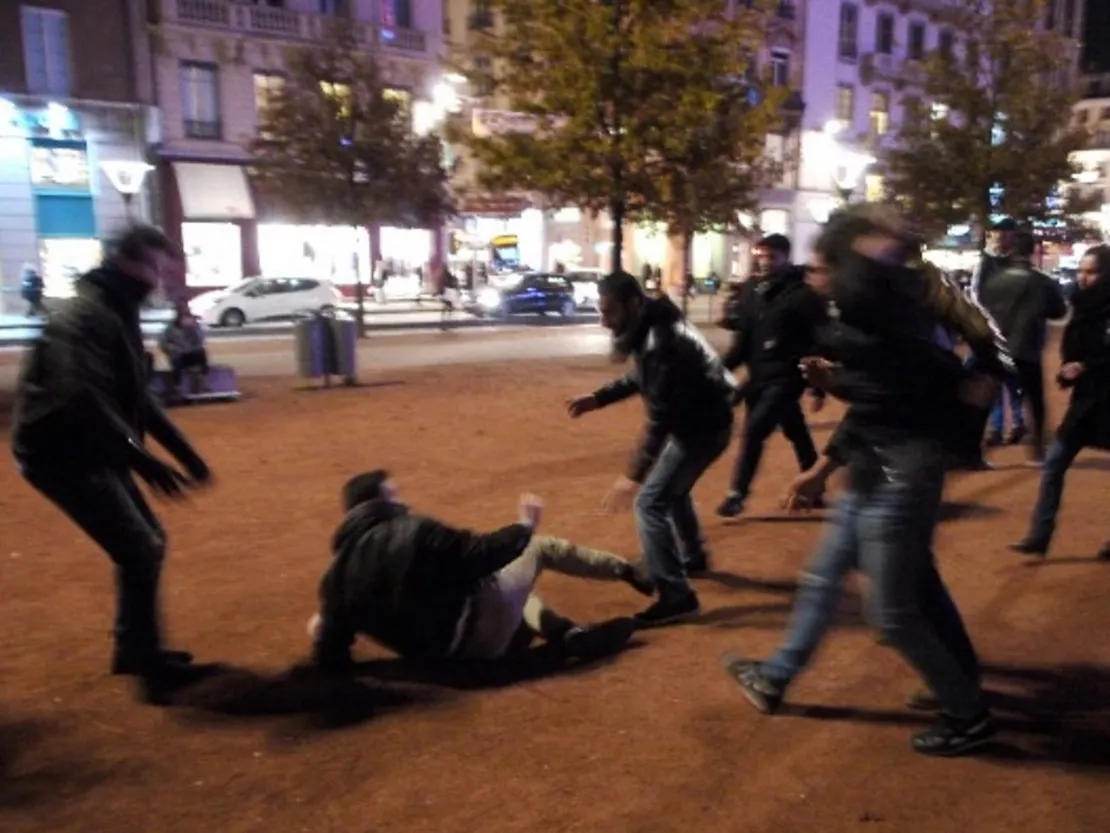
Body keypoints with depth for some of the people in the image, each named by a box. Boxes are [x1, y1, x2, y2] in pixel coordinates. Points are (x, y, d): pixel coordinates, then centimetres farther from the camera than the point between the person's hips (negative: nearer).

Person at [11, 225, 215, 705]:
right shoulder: (87, 315, -18)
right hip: (61, 452, -10)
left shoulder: (118, 314, 14)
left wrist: (183, 450, 15)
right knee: (138, 550, -11)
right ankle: (151, 668, 0)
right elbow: (81, 397, -32)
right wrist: (143, 460, -37)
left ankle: (133, 649, 29)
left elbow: (133, 398, 19)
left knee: (147, 543, 14)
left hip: (90, 450, 10)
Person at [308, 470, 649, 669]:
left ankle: (571, 635, 21)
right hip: (476, 635, -7)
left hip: (433, 655, 7)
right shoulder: (413, 531, -16)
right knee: (540, 547, 12)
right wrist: (525, 525, 0)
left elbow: (332, 659, 2)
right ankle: (626, 571, 25)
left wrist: (322, 633, 25)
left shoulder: (337, 574, 2)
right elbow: (483, 554, -17)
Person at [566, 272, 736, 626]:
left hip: (703, 426, -10)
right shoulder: (653, 326, 0)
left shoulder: (661, 342, -31)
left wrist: (634, 475, -30)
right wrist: (599, 397, 5)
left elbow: (660, 417, -31)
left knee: (651, 501, -12)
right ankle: (693, 556, 50)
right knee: (672, 488, 28)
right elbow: (642, 379, 16)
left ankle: (676, 596, -8)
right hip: (698, 418, 10)